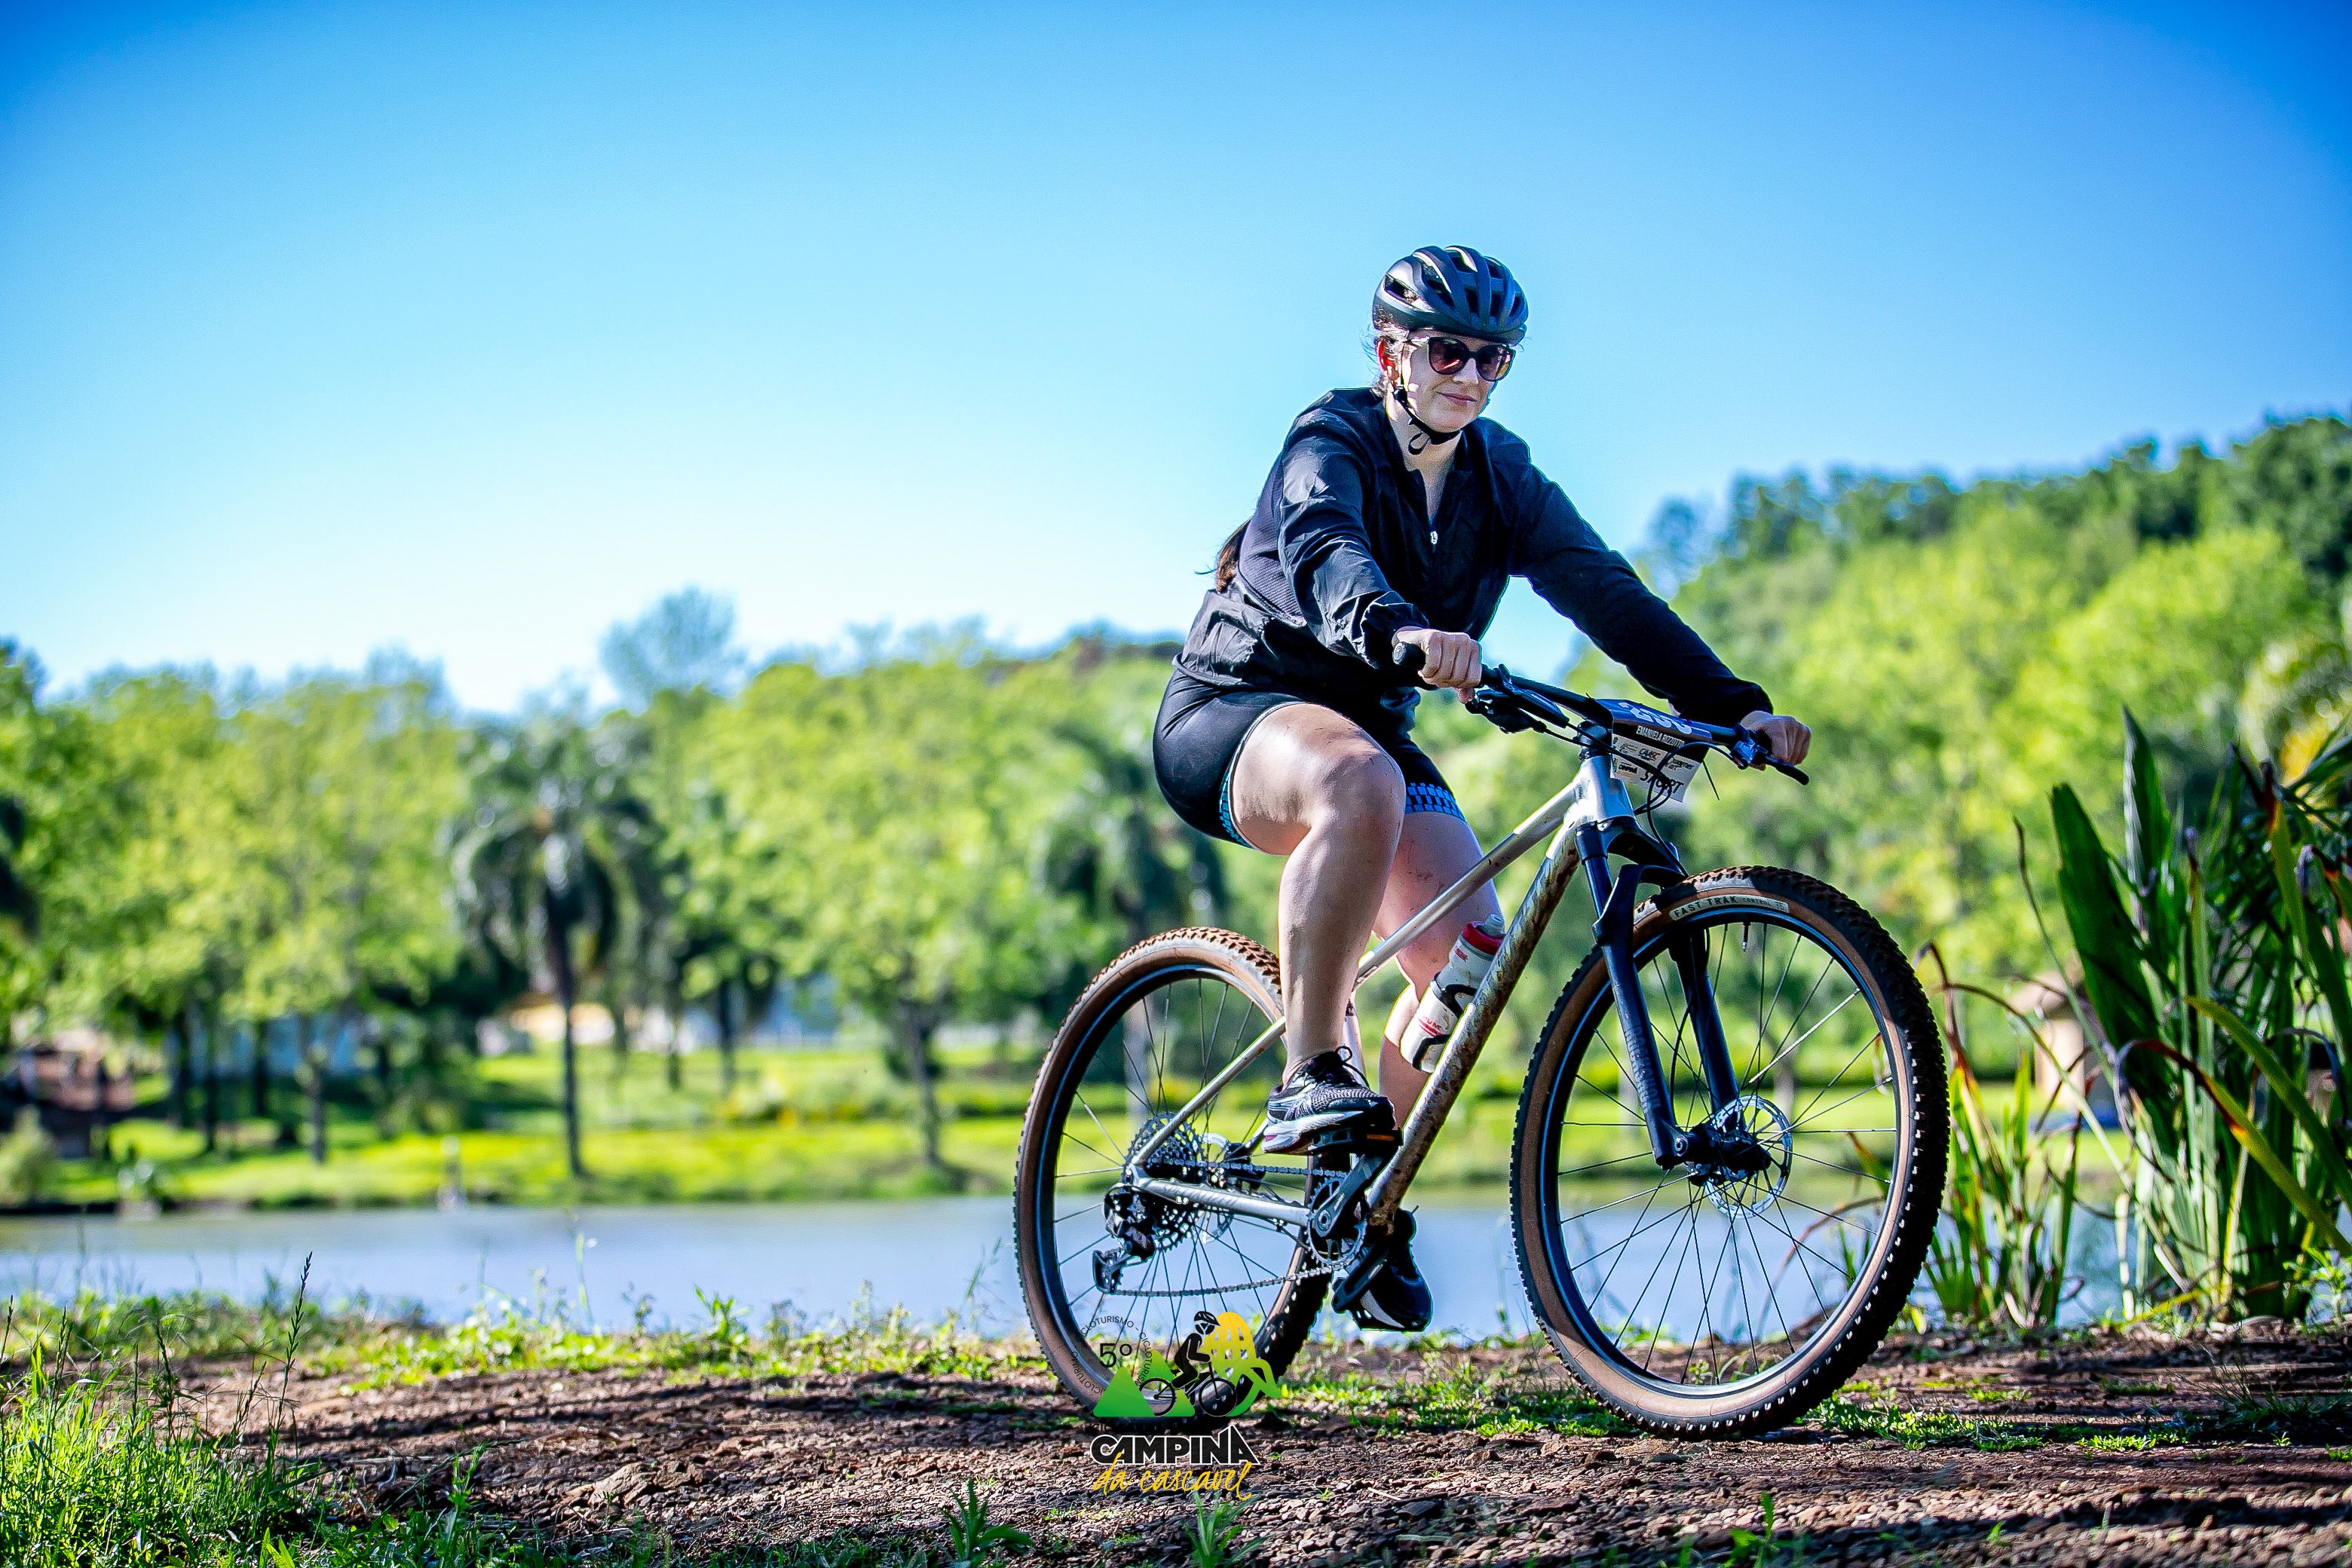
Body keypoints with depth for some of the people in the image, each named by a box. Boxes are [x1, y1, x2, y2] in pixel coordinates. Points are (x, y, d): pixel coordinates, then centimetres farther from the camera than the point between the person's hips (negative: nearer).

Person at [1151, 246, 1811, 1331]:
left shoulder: (1500, 480, 1)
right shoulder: (1331, 445, -16)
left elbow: (1607, 591, -10)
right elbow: (1324, 558, -39)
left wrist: (1730, 705, -24)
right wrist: (1398, 631, -61)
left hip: (1367, 724, 6)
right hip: (1231, 713, -6)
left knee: (1468, 954, -15)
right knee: (1360, 786, -41)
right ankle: (1308, 1077, -34)